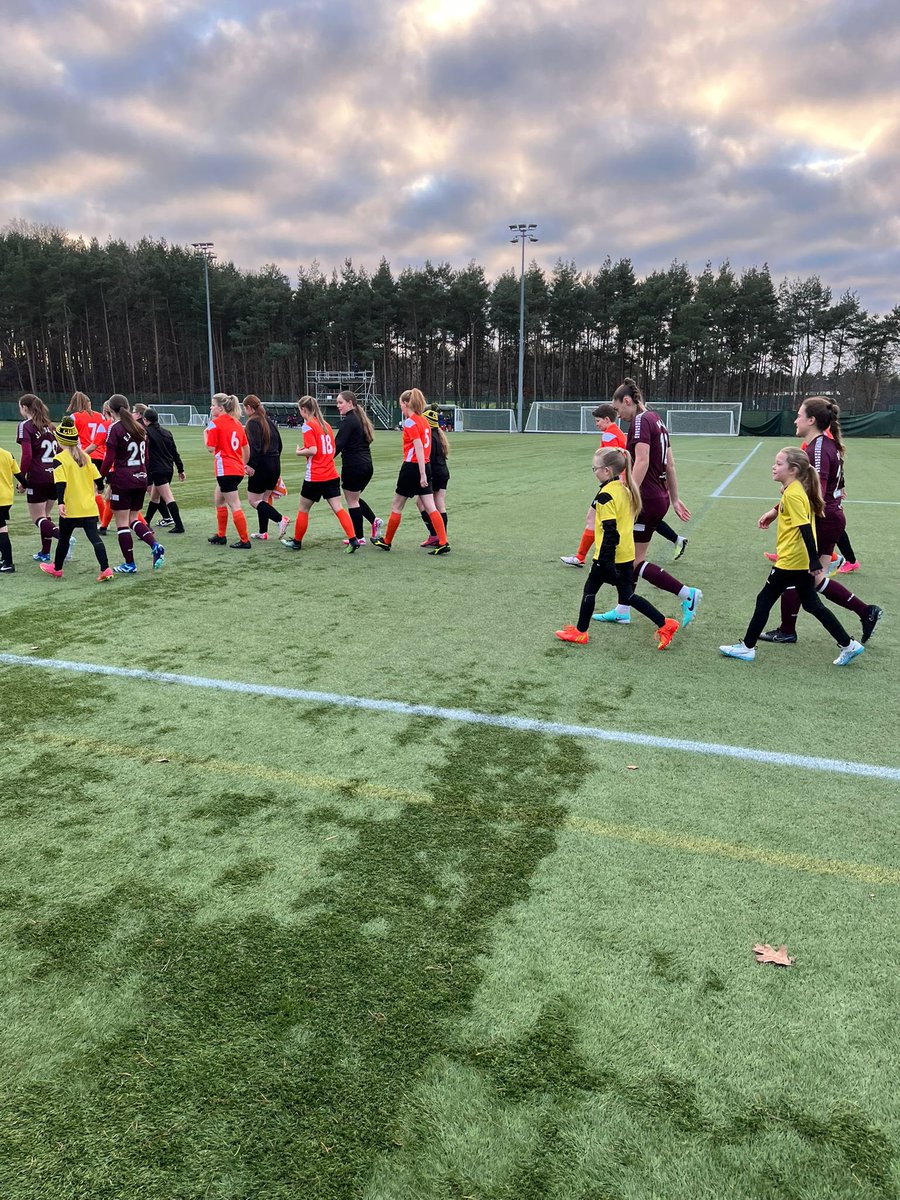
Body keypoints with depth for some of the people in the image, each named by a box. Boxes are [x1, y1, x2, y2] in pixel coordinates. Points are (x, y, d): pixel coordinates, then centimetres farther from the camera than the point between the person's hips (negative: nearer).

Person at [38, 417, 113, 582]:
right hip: (89, 506, 4)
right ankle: (105, 569, -14)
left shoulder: (60, 459, -9)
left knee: (64, 538, 13)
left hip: (71, 508, -4)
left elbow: (61, 483, -18)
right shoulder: (85, 456, 8)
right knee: (94, 537, -2)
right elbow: (96, 477, 11)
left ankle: (57, 568, 30)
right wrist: (96, 491, 27)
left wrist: (60, 502, -22)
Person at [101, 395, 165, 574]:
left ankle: (129, 564, 5)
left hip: (122, 480, -6)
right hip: (141, 478, 6)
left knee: (122, 522, 3)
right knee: (134, 518, 17)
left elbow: (109, 459, -13)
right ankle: (155, 545, -6)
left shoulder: (114, 428, -9)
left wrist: (100, 478, -4)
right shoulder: (140, 428, 10)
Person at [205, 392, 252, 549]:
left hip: (225, 470, -8)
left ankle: (245, 541, -4)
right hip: (238, 469, 8)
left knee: (234, 506, -6)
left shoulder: (215, 423, -9)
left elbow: (210, 448, -9)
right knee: (218, 500, 22)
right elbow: (246, 447, 14)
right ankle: (220, 536, 28)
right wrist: (244, 464, 26)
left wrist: (206, 432, 6)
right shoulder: (237, 423, 12)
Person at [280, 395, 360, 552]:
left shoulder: (308, 426, -10)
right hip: (332, 475, 6)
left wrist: (299, 452, -1)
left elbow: (312, 450, -20)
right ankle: (353, 539, -11)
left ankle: (297, 542, 23)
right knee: (338, 508, 1)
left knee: (303, 509, 10)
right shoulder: (326, 424, 12)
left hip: (314, 477, -6)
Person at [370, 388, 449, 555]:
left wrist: (422, 474, -23)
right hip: (424, 467, 8)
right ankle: (443, 543, -3)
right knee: (430, 507, 4)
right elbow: (423, 446, 12)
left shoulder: (410, 422, -12)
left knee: (396, 505, 8)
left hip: (412, 467, -8)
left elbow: (419, 448, -20)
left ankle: (386, 541, 21)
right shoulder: (424, 420, 12)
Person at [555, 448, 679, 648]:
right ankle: (665, 625, 11)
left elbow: (610, 532, -23)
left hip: (608, 557, -8)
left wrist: (606, 560, -22)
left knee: (590, 590, 10)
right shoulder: (625, 490, 8)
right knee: (627, 596, 15)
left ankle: (580, 632, 22)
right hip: (627, 555, 8)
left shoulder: (605, 496, -18)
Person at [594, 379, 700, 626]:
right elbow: (669, 465, 18)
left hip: (647, 500, -10)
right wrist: (675, 499, 22)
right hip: (660, 498, 10)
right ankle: (622, 611, 23)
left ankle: (687, 594, -3)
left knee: (634, 560, -2)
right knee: (632, 556, 15)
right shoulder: (656, 421, 15)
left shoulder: (640, 421, -12)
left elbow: (642, 462, -25)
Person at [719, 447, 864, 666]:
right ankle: (848, 645, 17)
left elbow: (806, 531, -23)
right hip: (802, 562, 9)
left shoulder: (792, 494, -19)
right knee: (812, 605, 15)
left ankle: (747, 647, 13)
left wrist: (815, 564, -25)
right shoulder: (797, 490, 8)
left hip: (790, 562, -9)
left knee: (764, 600, 3)